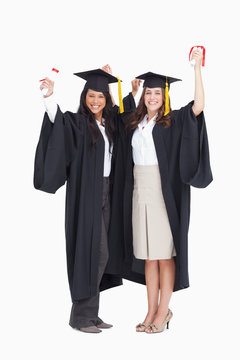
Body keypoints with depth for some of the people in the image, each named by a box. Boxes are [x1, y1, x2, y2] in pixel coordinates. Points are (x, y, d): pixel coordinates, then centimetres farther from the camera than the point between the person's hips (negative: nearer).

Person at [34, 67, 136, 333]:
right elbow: (58, 120, -29)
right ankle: (81, 315, 2)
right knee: (92, 250, -9)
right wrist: (49, 96, -44)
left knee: (101, 253, 9)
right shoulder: (77, 122, -7)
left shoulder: (110, 122, 12)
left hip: (105, 193, 7)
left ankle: (90, 313, 18)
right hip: (85, 194, -7)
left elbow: (126, 112, 33)